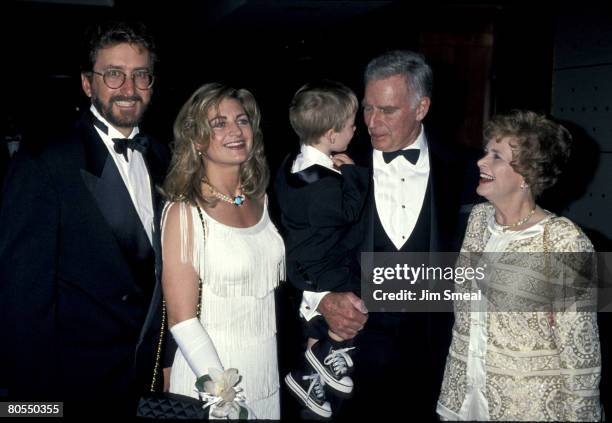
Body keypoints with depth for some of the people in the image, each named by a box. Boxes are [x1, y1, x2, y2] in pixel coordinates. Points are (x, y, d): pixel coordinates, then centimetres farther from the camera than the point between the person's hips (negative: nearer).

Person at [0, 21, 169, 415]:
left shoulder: (160, 157, 4)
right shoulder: (43, 165, -16)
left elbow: (159, 264, 8)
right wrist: (36, 396, -15)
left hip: (149, 374, 5)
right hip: (74, 387, -5)